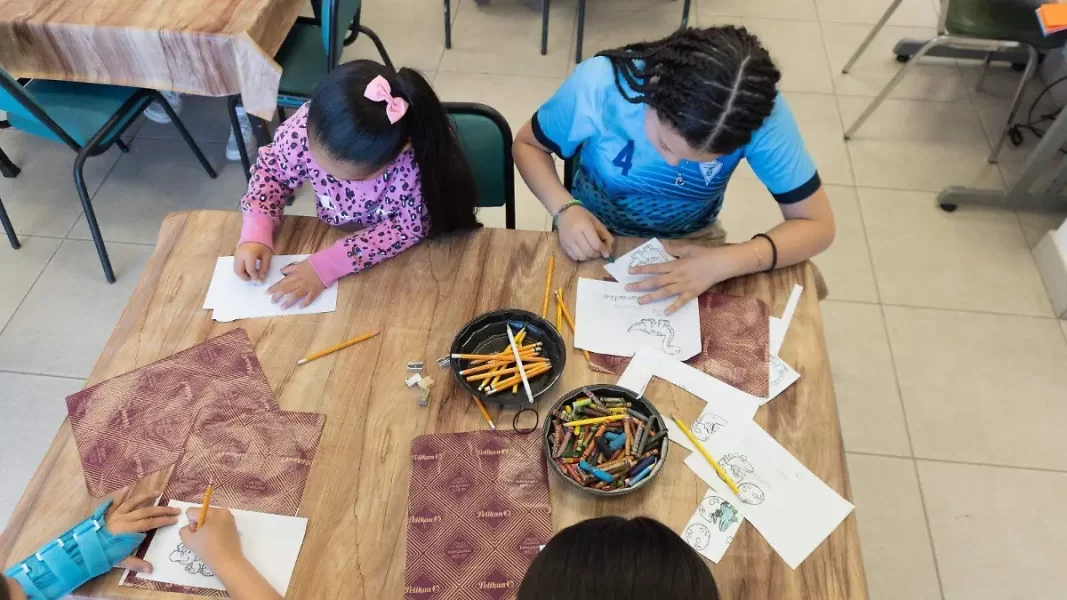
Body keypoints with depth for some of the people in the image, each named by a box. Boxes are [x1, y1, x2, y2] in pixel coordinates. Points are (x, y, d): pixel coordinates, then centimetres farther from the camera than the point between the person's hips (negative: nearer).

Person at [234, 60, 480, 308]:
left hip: (410, 259, -6)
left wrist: (324, 266, -31)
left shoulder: (422, 153, -36)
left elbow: (411, 227, -26)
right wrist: (255, 234, -20)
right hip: (337, 242, 6)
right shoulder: (309, 126, -26)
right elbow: (271, 169, -6)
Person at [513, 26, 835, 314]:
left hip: (692, 246, 2)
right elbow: (528, 144, -10)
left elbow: (817, 225, -19)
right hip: (595, 234, -1)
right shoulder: (598, 84, -28)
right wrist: (565, 209, -28)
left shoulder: (761, 114, -27)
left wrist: (723, 263, -34)